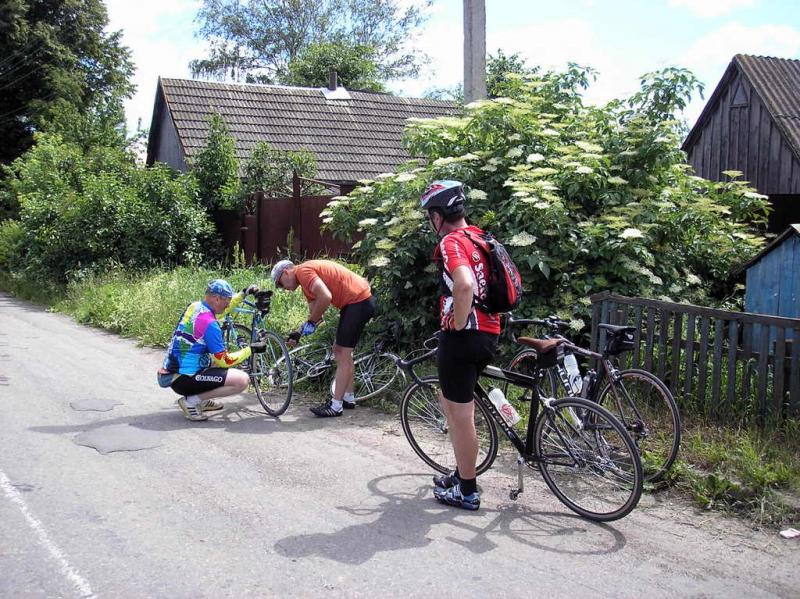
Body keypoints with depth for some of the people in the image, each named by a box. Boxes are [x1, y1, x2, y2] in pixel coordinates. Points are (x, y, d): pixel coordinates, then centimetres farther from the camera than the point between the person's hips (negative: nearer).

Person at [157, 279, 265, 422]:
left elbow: (218, 311, 28)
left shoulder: (194, 307, 5)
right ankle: (191, 401, -7)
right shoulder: (209, 323, -20)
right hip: (184, 379, -10)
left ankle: (202, 401, 19)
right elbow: (225, 361, -14)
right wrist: (251, 349, -3)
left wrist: (244, 293, 26)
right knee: (242, 380, -15)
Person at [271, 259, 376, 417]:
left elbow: (326, 297, -25)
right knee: (341, 350, 18)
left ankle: (336, 406, -4)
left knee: (342, 353, -8)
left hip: (358, 301, -11)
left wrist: (311, 321, -13)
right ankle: (348, 398, 26)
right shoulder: (306, 282, 19)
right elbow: (314, 312, 17)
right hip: (360, 301, 11)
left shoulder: (303, 271, -12)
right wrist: (299, 333, 7)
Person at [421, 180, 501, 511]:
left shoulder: (451, 242, -15)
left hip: (462, 336, -9)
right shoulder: (478, 237, 14)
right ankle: (461, 474, 33)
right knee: (450, 402, 24)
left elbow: (464, 285, -33)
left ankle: (467, 491, 14)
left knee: (461, 416, 2)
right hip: (488, 332, 9)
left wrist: (458, 325, -19)